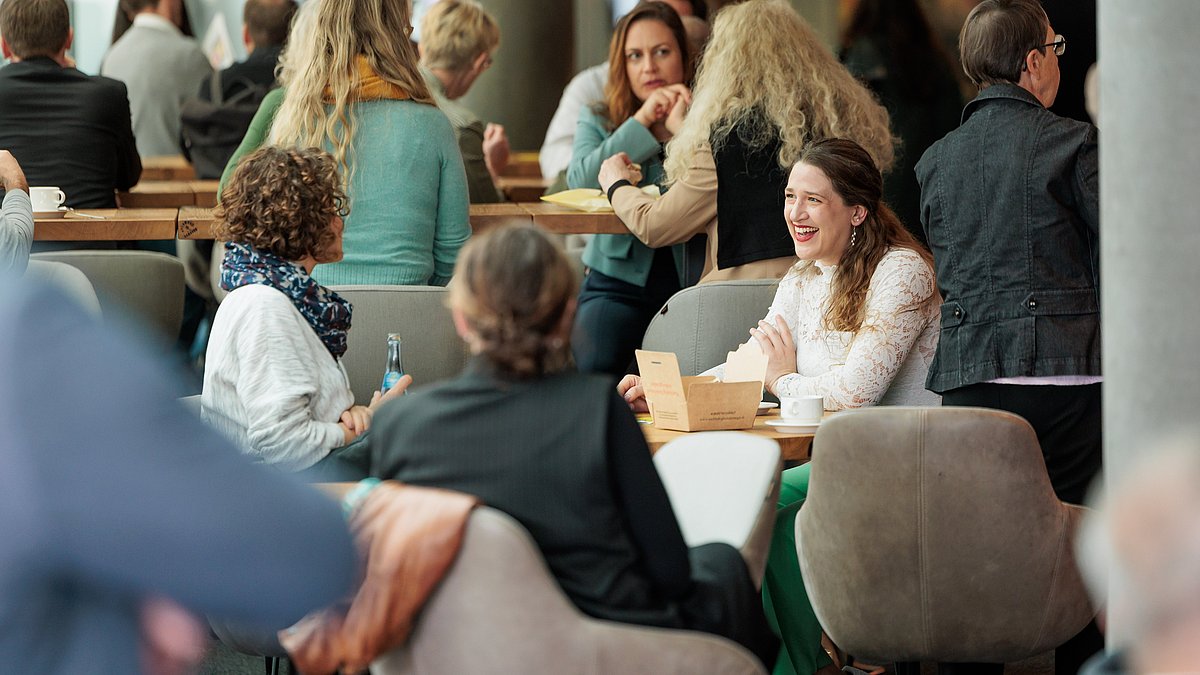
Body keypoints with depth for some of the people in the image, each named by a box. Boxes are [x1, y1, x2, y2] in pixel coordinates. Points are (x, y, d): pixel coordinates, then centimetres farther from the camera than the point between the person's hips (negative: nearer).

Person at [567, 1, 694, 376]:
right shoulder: (598, 120, 12)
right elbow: (579, 181, -10)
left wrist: (683, 130, -14)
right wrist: (642, 120, -11)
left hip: (689, 281, -1)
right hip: (618, 280, 1)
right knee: (595, 369, -27)